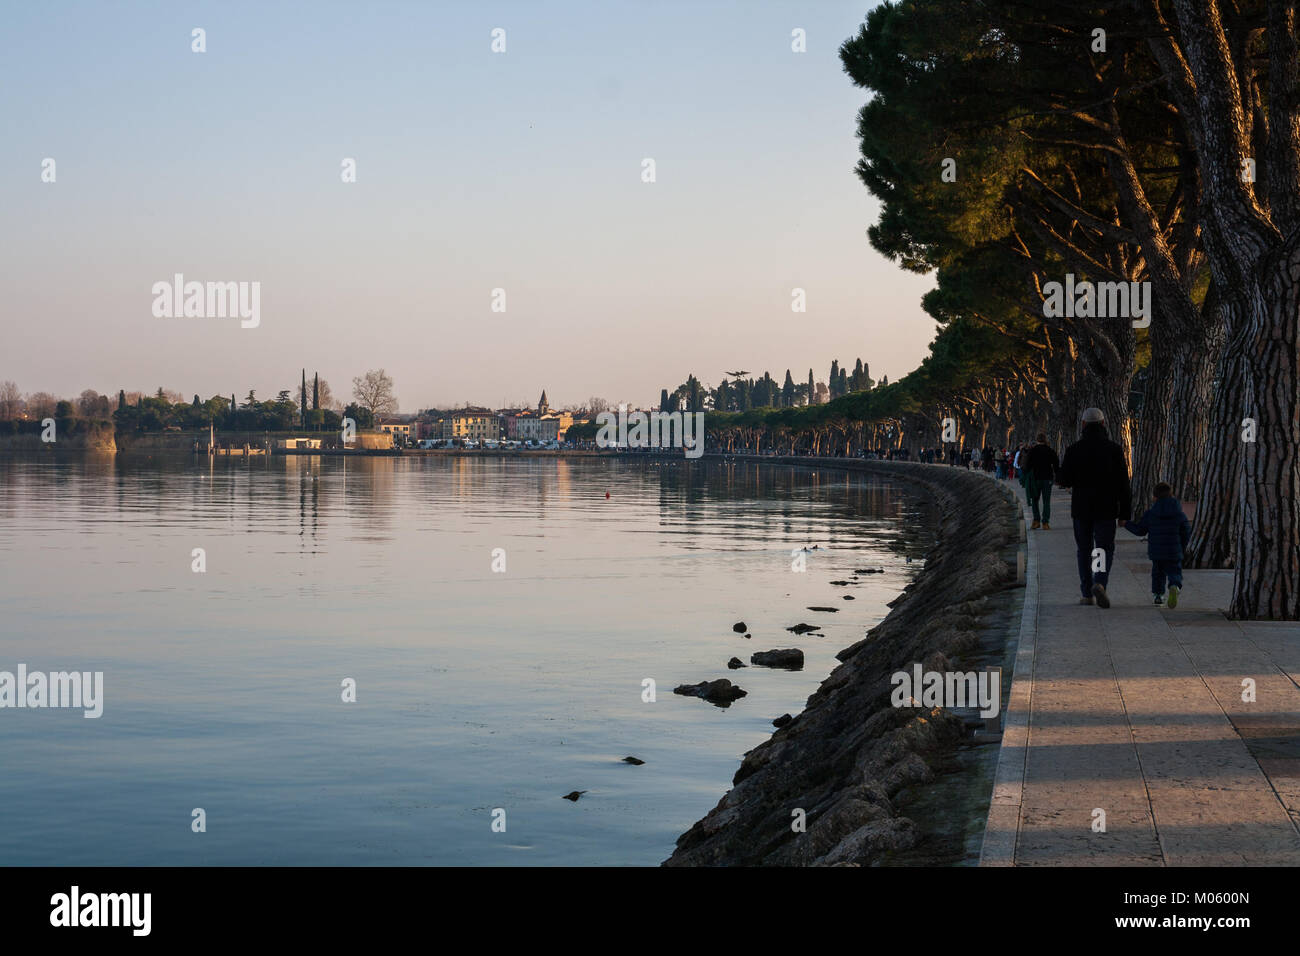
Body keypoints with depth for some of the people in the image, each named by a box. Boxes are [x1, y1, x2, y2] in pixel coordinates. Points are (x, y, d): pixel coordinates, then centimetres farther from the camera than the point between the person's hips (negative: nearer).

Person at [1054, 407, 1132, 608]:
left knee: (1084, 551, 13)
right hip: (1106, 510, -1)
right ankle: (1100, 583, -23)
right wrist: (1125, 514, 1)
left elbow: (1063, 480, -10)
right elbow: (1123, 484, -4)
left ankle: (1087, 594, 12)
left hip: (1081, 509, 1)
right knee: (1105, 550, 3)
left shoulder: (1074, 450, -5)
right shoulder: (1114, 449, -4)